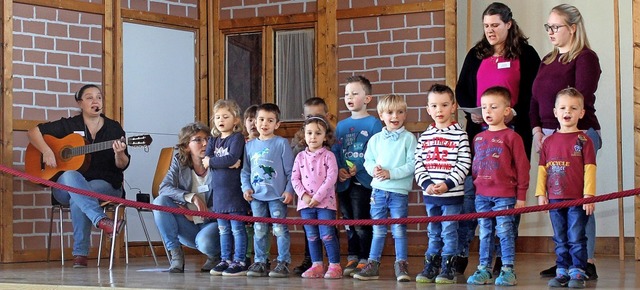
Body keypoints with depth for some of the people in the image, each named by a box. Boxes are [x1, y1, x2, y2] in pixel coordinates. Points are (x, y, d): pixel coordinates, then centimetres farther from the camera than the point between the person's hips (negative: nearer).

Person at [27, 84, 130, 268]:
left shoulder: (114, 128, 7)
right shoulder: (69, 125, 7)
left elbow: (122, 166, 3)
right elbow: (34, 132, 9)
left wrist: (119, 154, -21)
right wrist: (46, 151, -9)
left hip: (105, 185, -1)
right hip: (65, 188, 1)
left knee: (77, 199, -36)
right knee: (71, 176, -38)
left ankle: (80, 253, -32)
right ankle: (101, 219, -52)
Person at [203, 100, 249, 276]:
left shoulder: (237, 138, -6)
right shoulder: (213, 140, 14)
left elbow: (232, 158, -21)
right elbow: (206, 159, 0)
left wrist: (211, 161, -10)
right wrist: (227, 163, -15)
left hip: (234, 191, -7)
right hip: (219, 190, 7)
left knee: (237, 228, -4)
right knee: (223, 229, 12)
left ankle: (240, 262, -1)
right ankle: (225, 260, 19)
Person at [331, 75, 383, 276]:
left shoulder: (373, 124, -5)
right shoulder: (341, 126, 13)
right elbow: (335, 152, 11)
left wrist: (358, 168, -20)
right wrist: (338, 170, -6)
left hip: (363, 182, -6)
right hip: (344, 183, 6)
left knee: (362, 222, -5)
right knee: (348, 222, 12)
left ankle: (365, 260, 3)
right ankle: (352, 258, 21)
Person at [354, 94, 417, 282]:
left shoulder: (409, 138, -3)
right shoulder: (376, 139, 10)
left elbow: (413, 164, -10)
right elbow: (368, 160, 12)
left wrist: (391, 173, -15)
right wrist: (373, 169, -10)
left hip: (399, 191, -4)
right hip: (378, 189, 4)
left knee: (399, 230, -1)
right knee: (378, 230, 10)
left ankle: (401, 265, 7)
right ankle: (373, 265, 15)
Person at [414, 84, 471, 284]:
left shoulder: (459, 135, -5)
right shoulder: (424, 136, 7)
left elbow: (464, 165, -10)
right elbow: (418, 164, 4)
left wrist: (447, 184, -17)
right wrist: (426, 183, -11)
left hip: (452, 194, -4)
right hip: (429, 194, 4)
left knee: (449, 231, 1)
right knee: (433, 232, 12)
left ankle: (448, 268, 8)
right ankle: (431, 266, 18)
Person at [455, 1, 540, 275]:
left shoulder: (525, 54, 2)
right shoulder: (476, 55, 12)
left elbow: (534, 94, -1)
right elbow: (461, 91, 14)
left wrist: (515, 113, -15)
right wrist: (472, 112, -5)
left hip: (514, 132, -2)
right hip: (479, 131, 2)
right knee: (470, 188, -3)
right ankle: (460, 252, -1)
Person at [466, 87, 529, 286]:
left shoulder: (511, 137, -6)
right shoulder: (478, 138, 11)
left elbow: (522, 167, -6)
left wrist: (521, 195, -7)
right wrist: (475, 188, 15)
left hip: (504, 196, -5)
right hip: (482, 195, 6)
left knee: (505, 232, -4)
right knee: (485, 233, 9)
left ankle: (508, 270, 1)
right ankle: (484, 269, 15)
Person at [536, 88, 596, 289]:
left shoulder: (583, 140, -3)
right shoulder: (549, 142, 9)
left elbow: (589, 169, -6)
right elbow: (542, 169, 11)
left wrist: (589, 195, -11)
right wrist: (541, 193, 5)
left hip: (577, 200, -4)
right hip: (554, 200, 4)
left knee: (576, 239, -2)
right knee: (560, 240, 11)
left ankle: (577, 272, 4)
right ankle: (562, 271, 18)